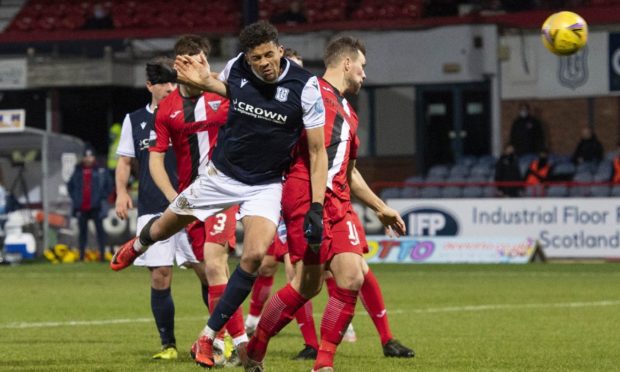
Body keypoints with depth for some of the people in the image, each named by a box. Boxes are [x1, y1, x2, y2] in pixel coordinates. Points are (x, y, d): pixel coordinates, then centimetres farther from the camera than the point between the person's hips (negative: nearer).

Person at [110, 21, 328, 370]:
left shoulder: (305, 86, -20)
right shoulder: (236, 69, -13)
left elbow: (318, 150, -14)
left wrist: (316, 207, -19)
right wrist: (202, 81, -5)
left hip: (265, 184, -3)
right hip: (221, 174, 3)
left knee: (255, 254, -23)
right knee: (163, 228, 16)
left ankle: (208, 336, -9)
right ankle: (138, 246, 57)